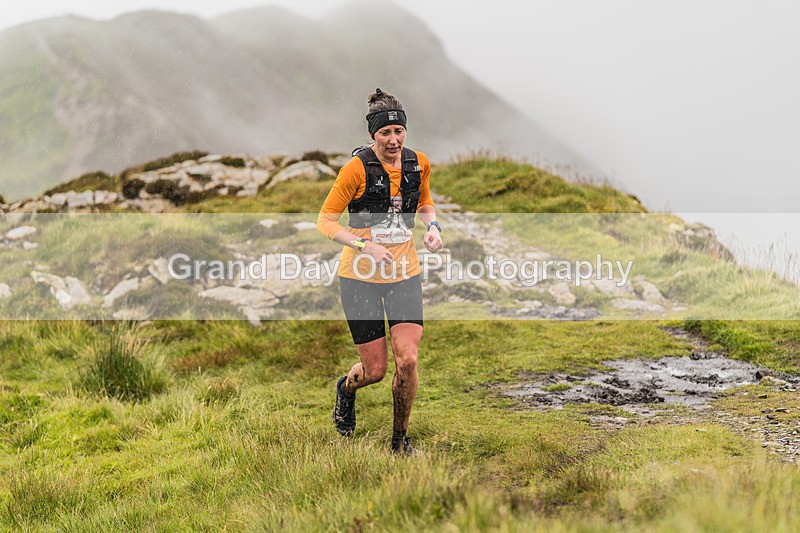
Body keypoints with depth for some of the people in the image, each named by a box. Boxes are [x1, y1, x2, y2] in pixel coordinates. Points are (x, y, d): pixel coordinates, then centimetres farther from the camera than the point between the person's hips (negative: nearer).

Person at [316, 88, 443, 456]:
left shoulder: (419, 164, 0)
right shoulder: (358, 168, -14)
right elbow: (325, 221, -10)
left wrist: (432, 227, -2)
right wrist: (365, 245, -23)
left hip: (405, 274, 3)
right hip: (361, 276, -3)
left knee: (408, 361, -11)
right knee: (375, 370, 1)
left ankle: (400, 441, 11)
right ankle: (346, 388, 40)